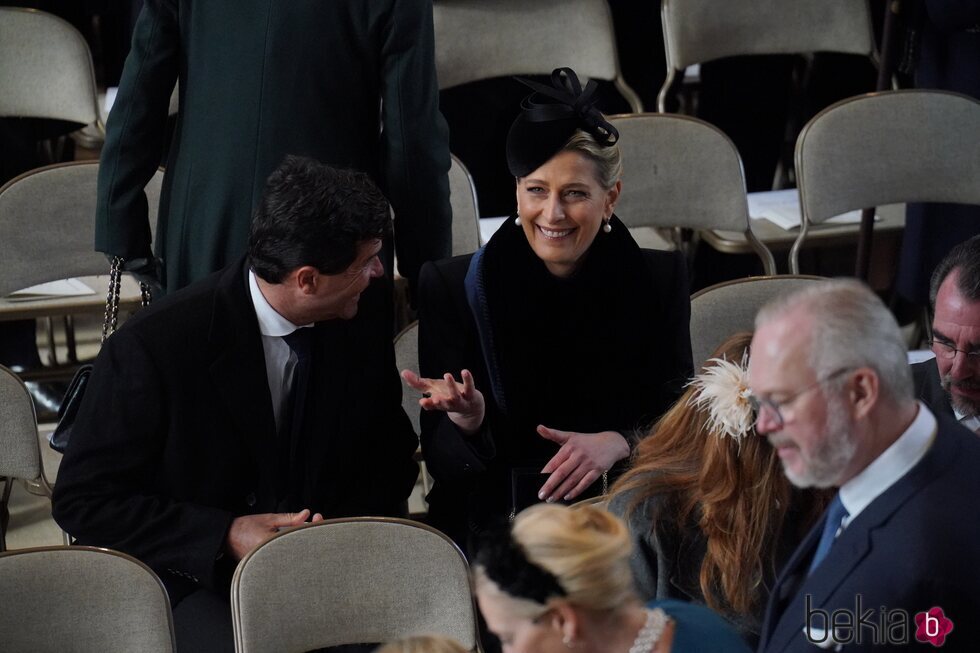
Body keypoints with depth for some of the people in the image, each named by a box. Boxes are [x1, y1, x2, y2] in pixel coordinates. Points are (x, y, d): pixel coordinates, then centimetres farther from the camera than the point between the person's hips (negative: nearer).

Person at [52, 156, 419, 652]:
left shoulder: (367, 308, -3)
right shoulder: (151, 347, -19)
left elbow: (390, 455, 10)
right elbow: (83, 501, -11)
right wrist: (226, 536, -21)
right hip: (190, 581, -4)